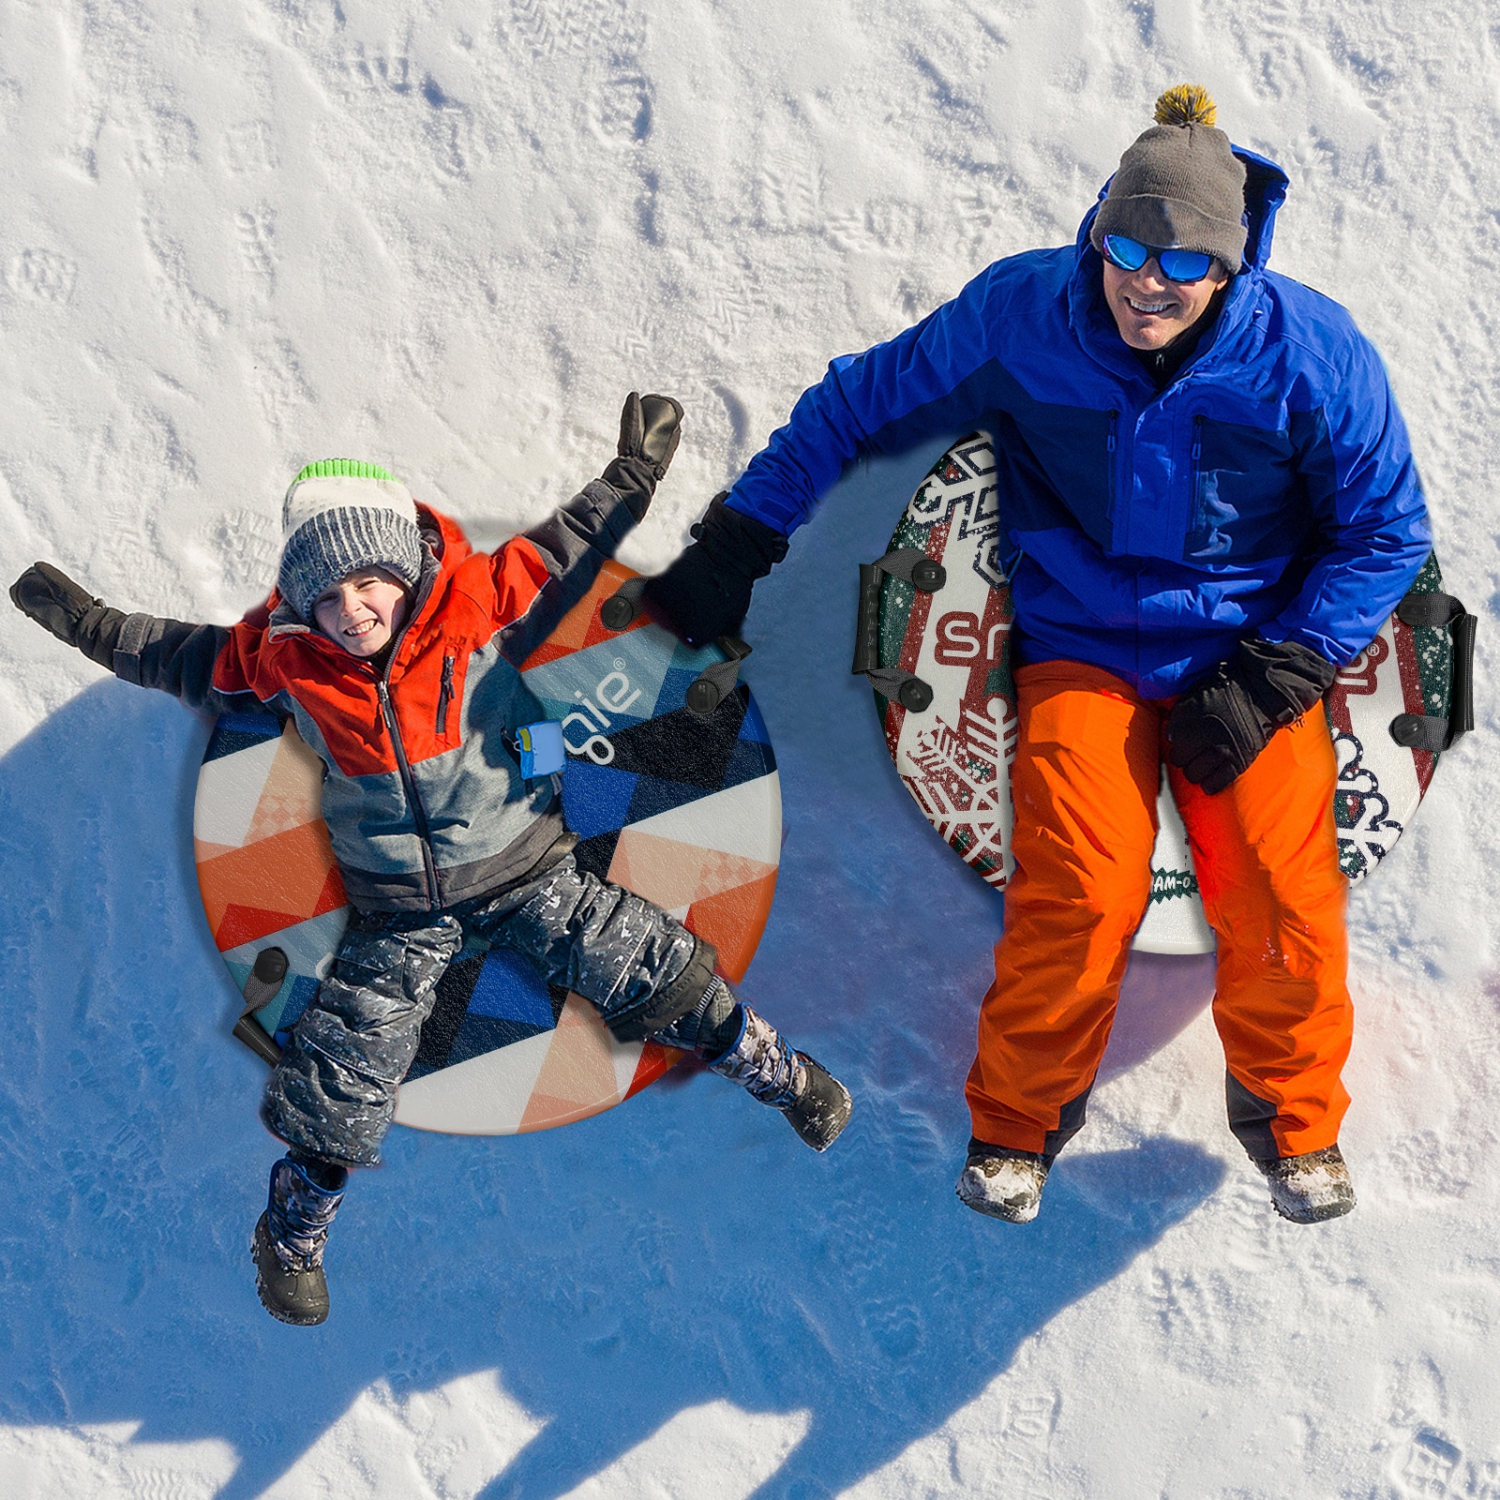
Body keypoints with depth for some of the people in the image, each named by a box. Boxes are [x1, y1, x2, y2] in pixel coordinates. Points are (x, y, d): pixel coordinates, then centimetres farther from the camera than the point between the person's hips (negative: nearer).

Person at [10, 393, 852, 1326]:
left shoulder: (478, 603, -13)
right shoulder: (283, 656, -8)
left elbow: (564, 551, 0)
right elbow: (188, 660, 9)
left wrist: (632, 477, -7)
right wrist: (91, 624, 7)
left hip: (522, 868, -1)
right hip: (400, 910, 1)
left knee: (650, 970, -8)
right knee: (348, 1061, -1)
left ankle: (772, 1070, 15)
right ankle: (295, 1228, 21)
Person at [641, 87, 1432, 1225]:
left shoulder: (1309, 351, -12)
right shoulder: (1020, 317, -10)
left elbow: (1385, 530, 0)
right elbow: (860, 404, 4)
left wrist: (1273, 677, -8)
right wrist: (737, 542, 1)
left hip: (1250, 654, 0)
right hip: (1081, 651, 0)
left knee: (1284, 896, -17)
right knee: (1078, 892, -21)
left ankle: (1293, 1116, 13)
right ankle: (1020, 1119, 7)